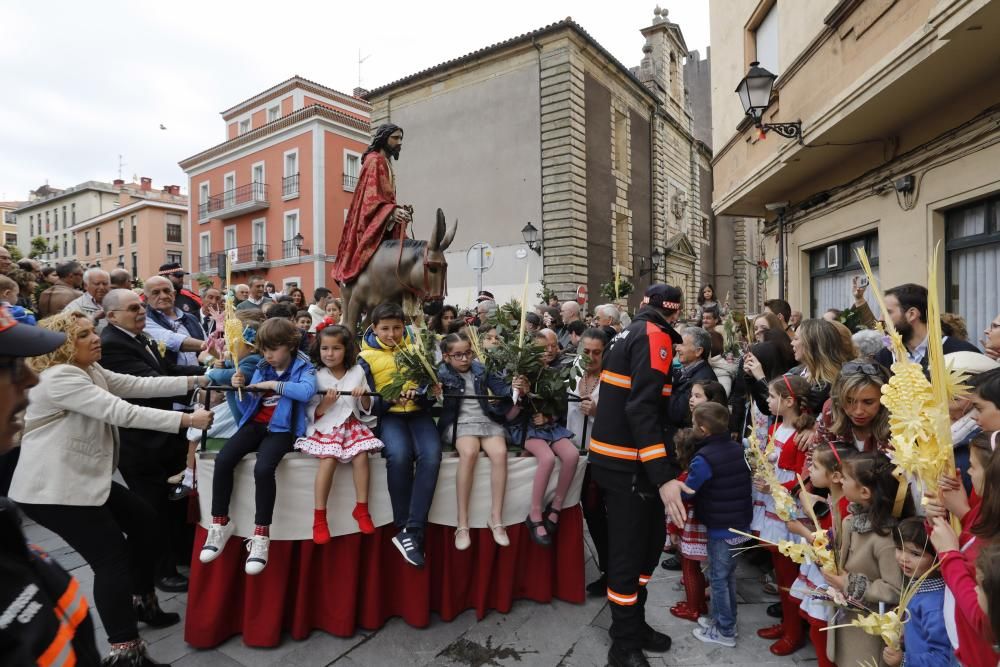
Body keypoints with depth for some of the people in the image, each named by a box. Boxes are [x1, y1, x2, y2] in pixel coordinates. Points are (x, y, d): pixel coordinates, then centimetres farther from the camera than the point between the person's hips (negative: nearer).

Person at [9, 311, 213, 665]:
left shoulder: (92, 370, 9)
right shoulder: (58, 377, -23)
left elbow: (139, 386, 3)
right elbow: (120, 412, -30)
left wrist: (194, 381, -6)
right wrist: (186, 419, -31)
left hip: (85, 477, 10)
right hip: (53, 488, -10)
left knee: (143, 519, 16)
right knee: (111, 556, -9)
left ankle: (141, 601, 33)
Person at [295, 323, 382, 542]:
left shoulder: (358, 371, 3)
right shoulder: (316, 376, -3)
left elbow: (366, 409, 9)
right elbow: (312, 414, -3)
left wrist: (365, 396, -12)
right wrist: (325, 404, -22)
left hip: (352, 424, 2)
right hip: (325, 427, -2)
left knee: (361, 456, -22)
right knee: (329, 460, -25)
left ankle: (361, 508, -6)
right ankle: (319, 517, -13)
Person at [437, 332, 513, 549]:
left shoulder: (481, 370, 10)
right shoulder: (442, 374, 1)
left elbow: (501, 389, 6)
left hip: (487, 420, 3)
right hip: (459, 423, -3)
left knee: (500, 452, -27)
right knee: (469, 452, -34)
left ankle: (496, 518, -16)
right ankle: (462, 523, -25)